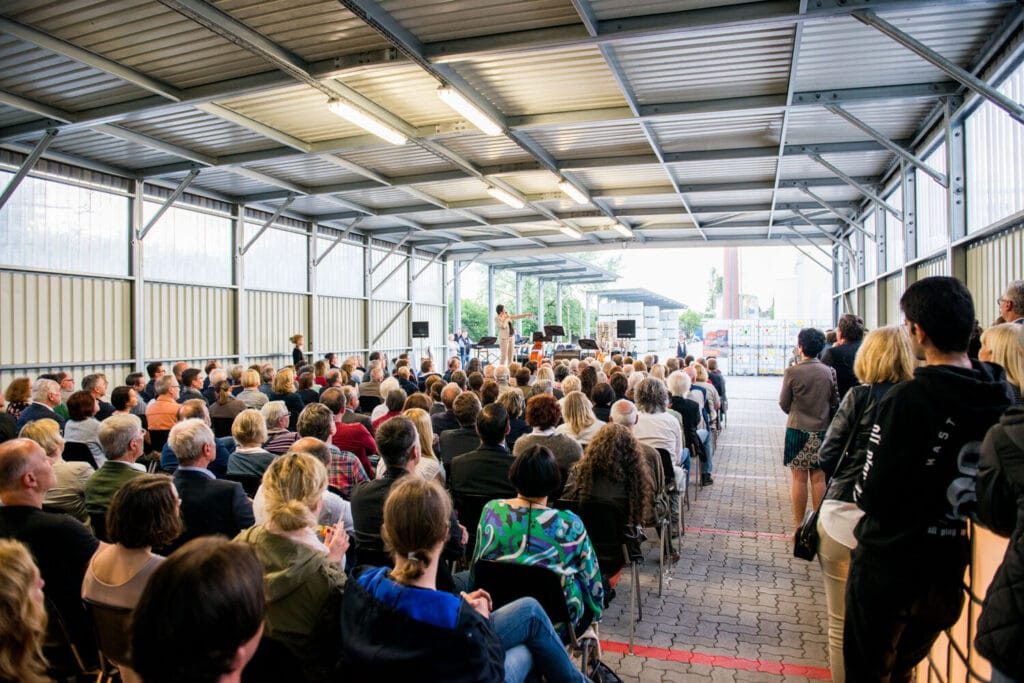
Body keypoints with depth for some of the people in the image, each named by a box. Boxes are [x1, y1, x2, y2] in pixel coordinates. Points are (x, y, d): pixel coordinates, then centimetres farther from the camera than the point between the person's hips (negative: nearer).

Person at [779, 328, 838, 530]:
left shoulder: (792, 372, -11)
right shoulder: (829, 372, -3)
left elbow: (784, 404, -3)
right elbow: (835, 402, 5)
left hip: (798, 430, -3)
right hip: (822, 431, 3)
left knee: (799, 479, 3)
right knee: (819, 478, 9)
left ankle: (798, 525, 10)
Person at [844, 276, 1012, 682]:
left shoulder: (909, 398, -25)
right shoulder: (1001, 397, -6)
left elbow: (873, 495, -22)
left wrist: (861, 490, -2)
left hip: (889, 562, -6)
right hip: (951, 567, 6)